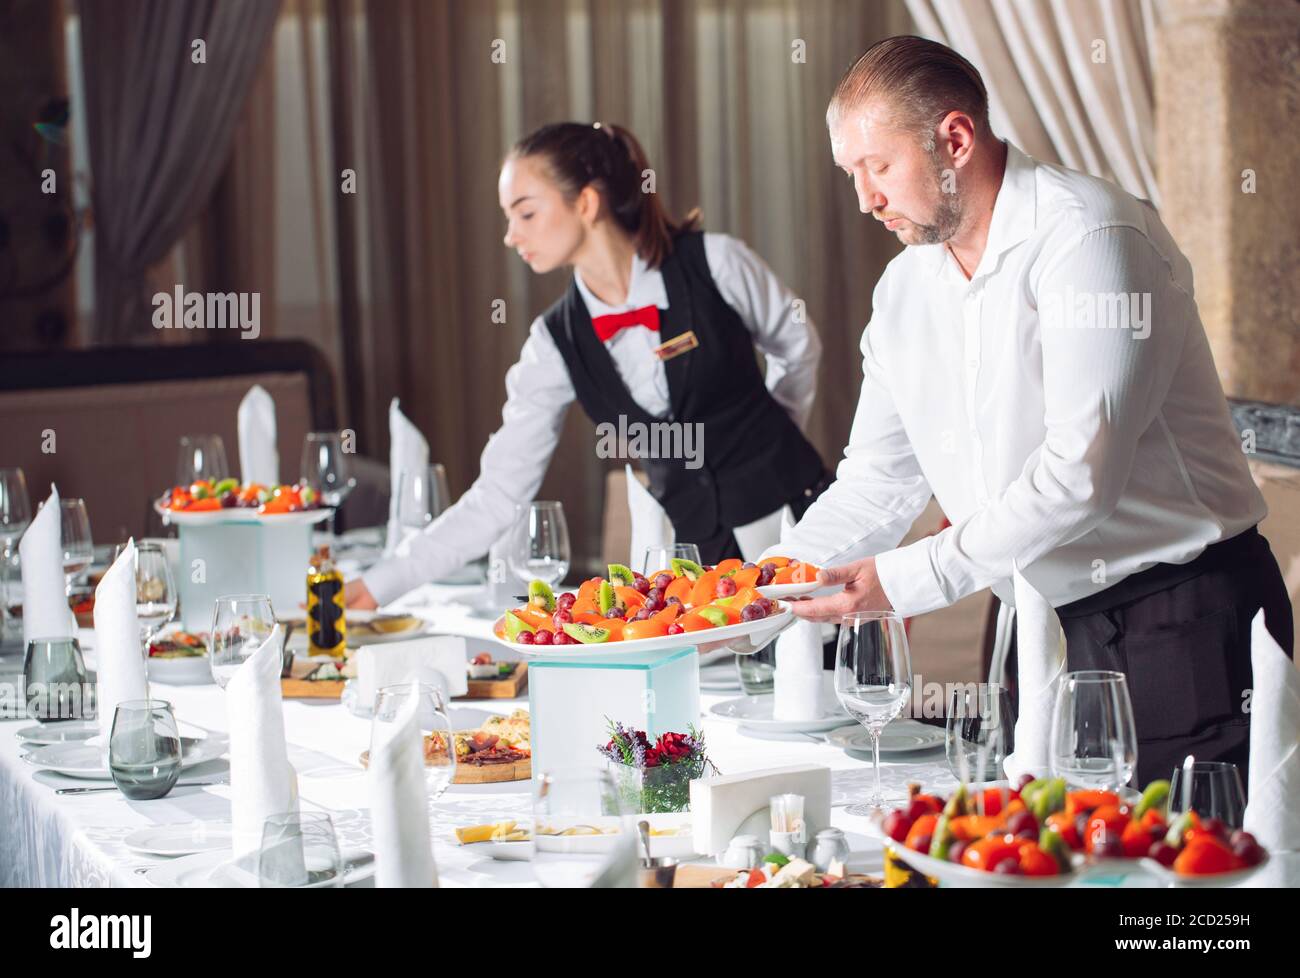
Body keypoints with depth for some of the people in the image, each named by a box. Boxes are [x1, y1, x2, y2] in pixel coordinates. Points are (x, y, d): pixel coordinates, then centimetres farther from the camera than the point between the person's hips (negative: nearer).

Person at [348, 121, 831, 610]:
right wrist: (379, 584, -8)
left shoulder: (714, 262, -9)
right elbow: (497, 495, -2)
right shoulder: (556, 342, -2)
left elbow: (798, 347, 10)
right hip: (692, 547, 2)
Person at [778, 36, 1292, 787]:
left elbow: (1081, 475, -24)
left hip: (1181, 625, -7)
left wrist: (906, 580, -22)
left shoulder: (1091, 235, -16)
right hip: (1049, 633, 7)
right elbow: (877, 484, 14)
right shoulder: (905, 290, 9)